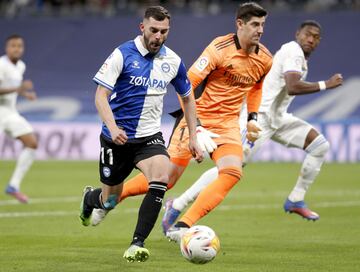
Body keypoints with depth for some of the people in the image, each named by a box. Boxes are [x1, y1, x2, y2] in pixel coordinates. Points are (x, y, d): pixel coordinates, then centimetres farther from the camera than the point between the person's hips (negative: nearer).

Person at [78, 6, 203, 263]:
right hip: (117, 137, -2)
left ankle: (137, 244, -22)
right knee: (110, 201, 9)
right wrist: (112, 127, -30)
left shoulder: (173, 61, 1)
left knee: (161, 179, -27)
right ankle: (90, 197, 49)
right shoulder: (123, 54, -12)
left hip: (150, 136, 2)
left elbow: (187, 97, 15)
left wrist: (193, 138, 11)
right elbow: (101, 95, -14)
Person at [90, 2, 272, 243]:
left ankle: (182, 228, -23)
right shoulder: (220, 49, -18)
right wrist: (195, 126, -25)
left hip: (228, 124, 5)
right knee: (168, 176, -4)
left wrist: (252, 117, 11)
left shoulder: (265, 60, 1)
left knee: (232, 173, -21)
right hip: (199, 118, -5)